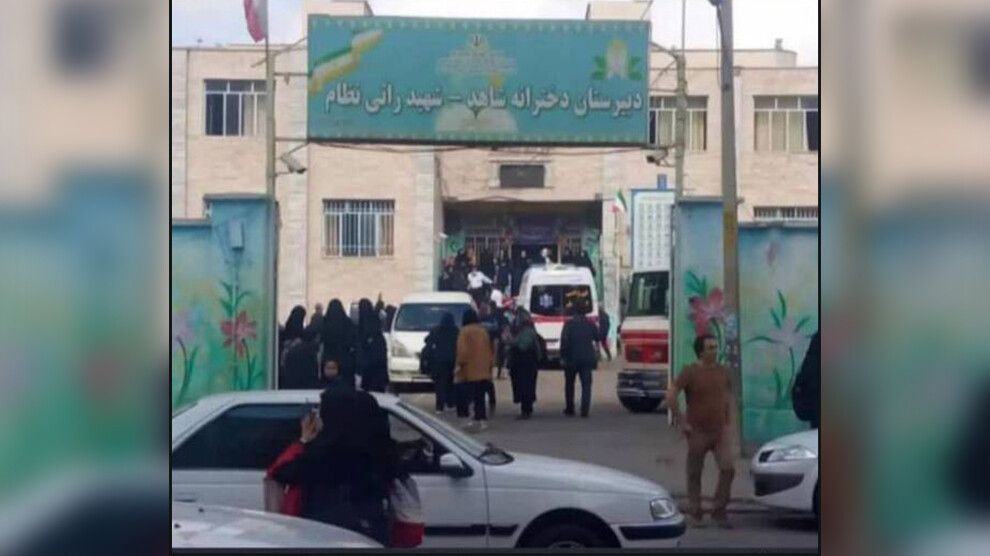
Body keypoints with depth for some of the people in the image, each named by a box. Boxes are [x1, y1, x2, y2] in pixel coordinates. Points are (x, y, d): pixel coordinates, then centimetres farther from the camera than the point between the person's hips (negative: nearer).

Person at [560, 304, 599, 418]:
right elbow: (598, 338, 9)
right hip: (587, 359, 2)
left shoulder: (569, 324, -9)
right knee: (586, 385, 1)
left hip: (571, 359, -1)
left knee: (569, 384, 15)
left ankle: (570, 409, 20)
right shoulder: (590, 324, 2)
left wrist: (562, 357, -8)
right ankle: (585, 411, -10)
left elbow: (564, 342, -13)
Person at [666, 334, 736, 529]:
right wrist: (681, 422, -13)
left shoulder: (723, 371, 5)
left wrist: (729, 420, 11)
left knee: (728, 468, -9)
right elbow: (671, 396, -13)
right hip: (698, 431, -3)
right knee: (694, 474, 6)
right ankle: (695, 513, 20)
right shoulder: (690, 372, -10)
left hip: (721, 430, 3)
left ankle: (719, 511, 5)